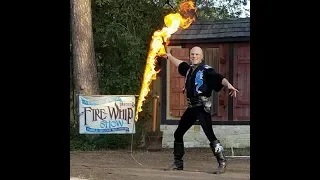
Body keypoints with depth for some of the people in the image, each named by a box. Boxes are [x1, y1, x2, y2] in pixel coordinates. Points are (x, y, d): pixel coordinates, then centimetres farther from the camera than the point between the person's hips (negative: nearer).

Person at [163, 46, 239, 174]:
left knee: (210, 134, -19)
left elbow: (219, 78, -23)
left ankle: (222, 163, -17)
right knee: (178, 134, 13)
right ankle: (178, 163, 25)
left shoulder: (206, 70, -8)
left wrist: (228, 85, -41)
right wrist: (169, 56, 45)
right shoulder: (189, 69, 13)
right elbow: (180, 64, 34)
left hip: (202, 107, -8)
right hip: (191, 107, 8)